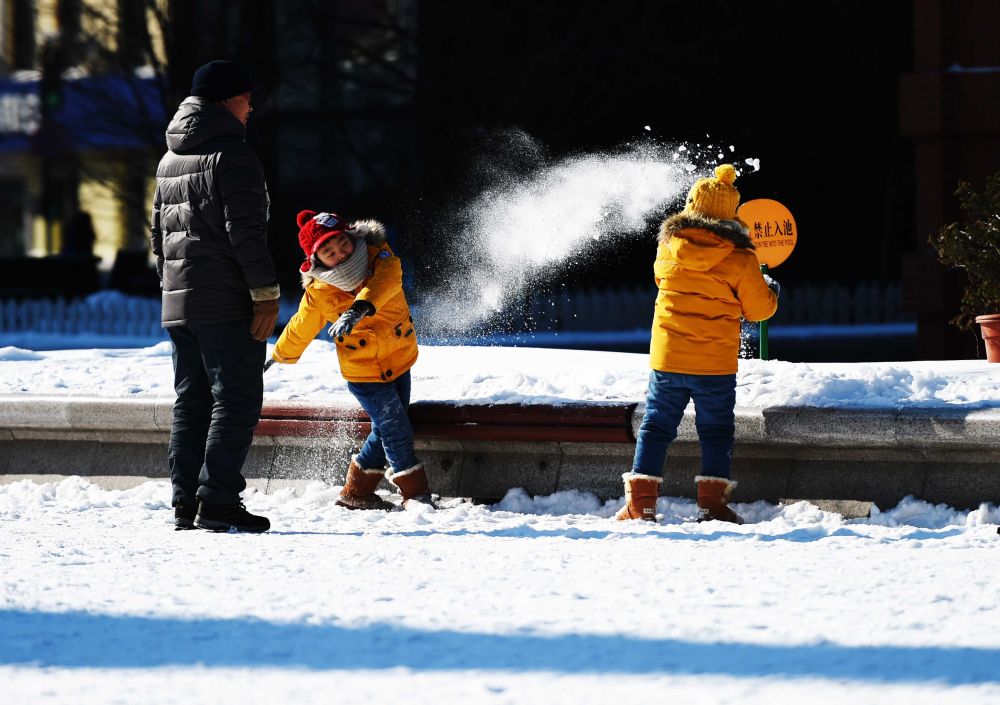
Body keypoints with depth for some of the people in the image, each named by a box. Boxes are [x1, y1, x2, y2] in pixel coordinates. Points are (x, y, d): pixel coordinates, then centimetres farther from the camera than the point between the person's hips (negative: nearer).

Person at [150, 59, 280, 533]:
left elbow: (159, 233, 22)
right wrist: (266, 292, -17)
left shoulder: (170, 160, 18)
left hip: (179, 302, 8)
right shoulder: (232, 154, -10)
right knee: (236, 401, -7)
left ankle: (185, 503, 9)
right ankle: (217, 501, -14)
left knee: (191, 402, 11)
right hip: (226, 301, -8)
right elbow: (245, 231, -17)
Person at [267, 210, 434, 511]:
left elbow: (387, 278, -38)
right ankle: (415, 493, 3)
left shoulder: (377, 256, -15)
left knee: (387, 430, 12)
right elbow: (300, 330, 1)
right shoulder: (319, 293, -17)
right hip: (363, 372, -4)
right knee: (396, 429, -10)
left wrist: (361, 307, -55)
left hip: (399, 361, 4)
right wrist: (280, 356, 16)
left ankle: (355, 492, 27)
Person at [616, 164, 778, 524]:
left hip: (667, 359, 2)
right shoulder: (739, 258, -9)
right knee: (716, 433, 10)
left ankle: (640, 504, 5)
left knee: (655, 427, 10)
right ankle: (713, 504, 3)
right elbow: (759, 308, -1)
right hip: (716, 365, -2)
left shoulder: (668, 246, -2)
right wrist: (771, 292, 22)